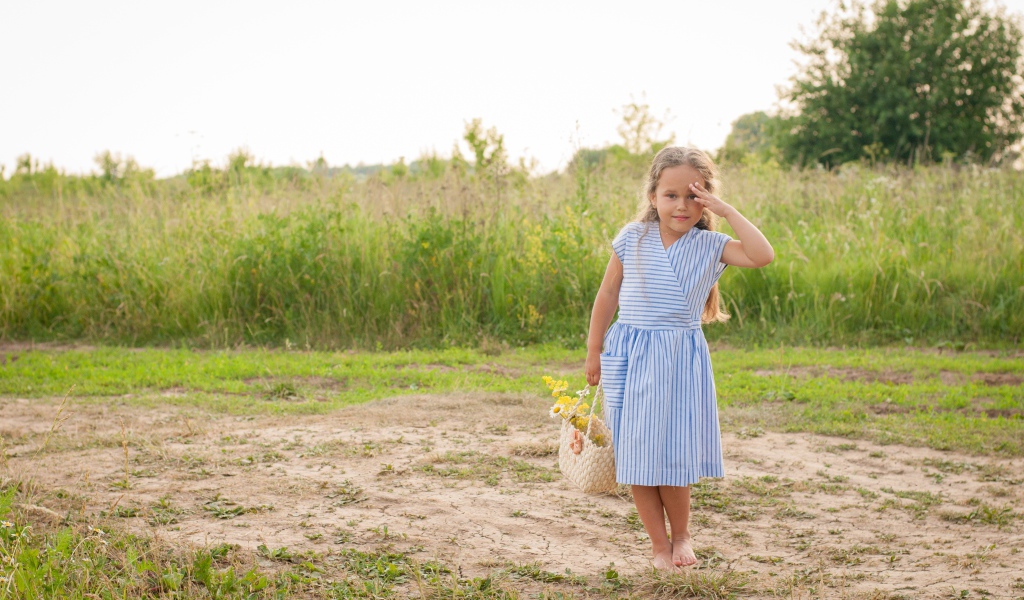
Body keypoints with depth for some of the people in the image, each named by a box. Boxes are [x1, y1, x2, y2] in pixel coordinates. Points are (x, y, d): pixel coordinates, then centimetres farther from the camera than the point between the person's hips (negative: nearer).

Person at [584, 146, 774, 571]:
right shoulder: (633, 239, -1)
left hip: (681, 359, -1)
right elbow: (608, 295, 6)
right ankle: (659, 545, 16)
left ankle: (681, 535, 26)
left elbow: (763, 256, -17)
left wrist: (726, 211, -15)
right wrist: (594, 351, 8)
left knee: (673, 456, 2)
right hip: (632, 357, 1)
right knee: (637, 457, 3)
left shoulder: (710, 245, -2)